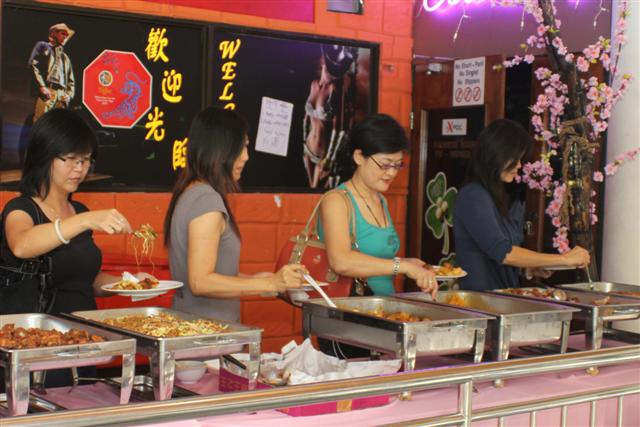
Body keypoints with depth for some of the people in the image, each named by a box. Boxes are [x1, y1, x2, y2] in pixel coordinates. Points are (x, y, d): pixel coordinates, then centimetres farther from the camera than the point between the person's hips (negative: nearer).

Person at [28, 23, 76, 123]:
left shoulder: (66, 58, 34)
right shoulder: (43, 46, 16)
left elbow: (71, 81, 30)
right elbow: (33, 65, 1)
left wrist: (69, 95, 8)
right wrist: (42, 86, -12)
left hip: (62, 95, 5)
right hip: (47, 91, -5)